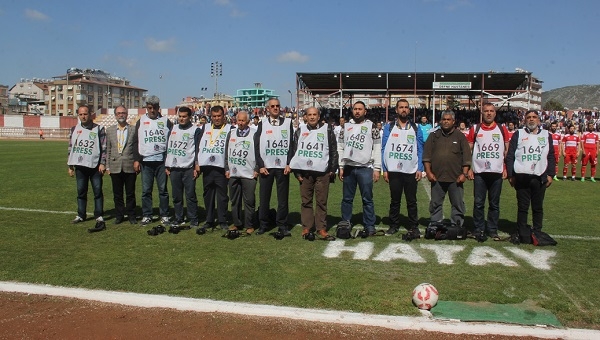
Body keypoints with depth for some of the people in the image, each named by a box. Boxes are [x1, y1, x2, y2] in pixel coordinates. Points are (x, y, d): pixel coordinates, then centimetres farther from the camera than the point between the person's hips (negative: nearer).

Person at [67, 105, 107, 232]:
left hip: (95, 165, -3)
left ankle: (99, 217, 0)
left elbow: (104, 147, -2)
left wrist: (102, 163, -10)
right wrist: (70, 166, 11)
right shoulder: (74, 129, 10)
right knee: (81, 191, 10)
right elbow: (71, 148, 13)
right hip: (79, 166, 4)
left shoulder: (99, 129, 0)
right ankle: (81, 215, 20)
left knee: (98, 191, -4)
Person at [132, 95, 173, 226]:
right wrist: (136, 160, 2)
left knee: (163, 189, 3)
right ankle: (146, 216, 12)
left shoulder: (166, 121, 6)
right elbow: (136, 142, 9)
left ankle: (164, 215, 11)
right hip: (145, 161, 1)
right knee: (146, 190, 3)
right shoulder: (141, 121, 10)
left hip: (162, 161, -1)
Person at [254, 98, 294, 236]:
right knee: (264, 197, 3)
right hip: (265, 167, 0)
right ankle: (263, 224, 13)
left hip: (283, 166, 0)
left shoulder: (288, 123, 7)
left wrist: (289, 164, -5)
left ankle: (282, 225, 9)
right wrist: (261, 166, -5)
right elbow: (257, 146, 4)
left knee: (283, 197, 1)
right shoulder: (262, 124, 7)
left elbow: (291, 144, 4)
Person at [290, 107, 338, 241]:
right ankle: (306, 227, 13)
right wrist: (297, 172, 4)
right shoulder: (300, 132, 11)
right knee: (306, 201, 5)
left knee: (322, 201, 0)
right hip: (304, 172, 2)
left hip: (322, 172, -2)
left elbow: (333, 150, 6)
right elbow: (294, 151, 11)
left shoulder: (327, 130, 6)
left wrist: (333, 169, 0)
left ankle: (321, 229, 6)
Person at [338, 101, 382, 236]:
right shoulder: (346, 126, 10)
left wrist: (377, 168, -5)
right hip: (348, 167, 3)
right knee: (347, 198, 9)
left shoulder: (371, 126, 3)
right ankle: (345, 223, 19)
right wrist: (341, 167, 4)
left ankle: (369, 226, 7)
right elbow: (340, 148, 10)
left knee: (367, 199, 1)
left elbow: (377, 148, 0)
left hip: (365, 168, -2)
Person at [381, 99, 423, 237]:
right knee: (395, 200, 10)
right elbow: (384, 149, 2)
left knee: (412, 201, 6)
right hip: (393, 171, 0)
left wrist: (420, 169, -4)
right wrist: (384, 169, -3)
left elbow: (420, 150, 5)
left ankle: (413, 226, 15)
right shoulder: (389, 127, 3)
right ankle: (394, 225, 20)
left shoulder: (416, 129, 6)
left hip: (411, 171, 0)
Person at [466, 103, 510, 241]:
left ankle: (493, 230, 16)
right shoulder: (474, 129, 4)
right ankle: (478, 230, 11)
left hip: (497, 172, 1)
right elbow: (468, 150, 6)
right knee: (478, 203, 1)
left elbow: (507, 150, 10)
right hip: (479, 172, -1)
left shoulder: (502, 130, 7)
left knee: (494, 204, 8)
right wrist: (469, 169, -1)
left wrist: (506, 168, 2)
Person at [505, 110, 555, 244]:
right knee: (522, 207, 2)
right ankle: (523, 234, 10)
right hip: (522, 177, -2)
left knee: (538, 207, 8)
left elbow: (551, 157, 12)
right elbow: (509, 156, 4)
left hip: (540, 177, 2)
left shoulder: (546, 135, 12)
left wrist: (550, 174, 3)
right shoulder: (518, 135, 6)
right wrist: (510, 175, -2)